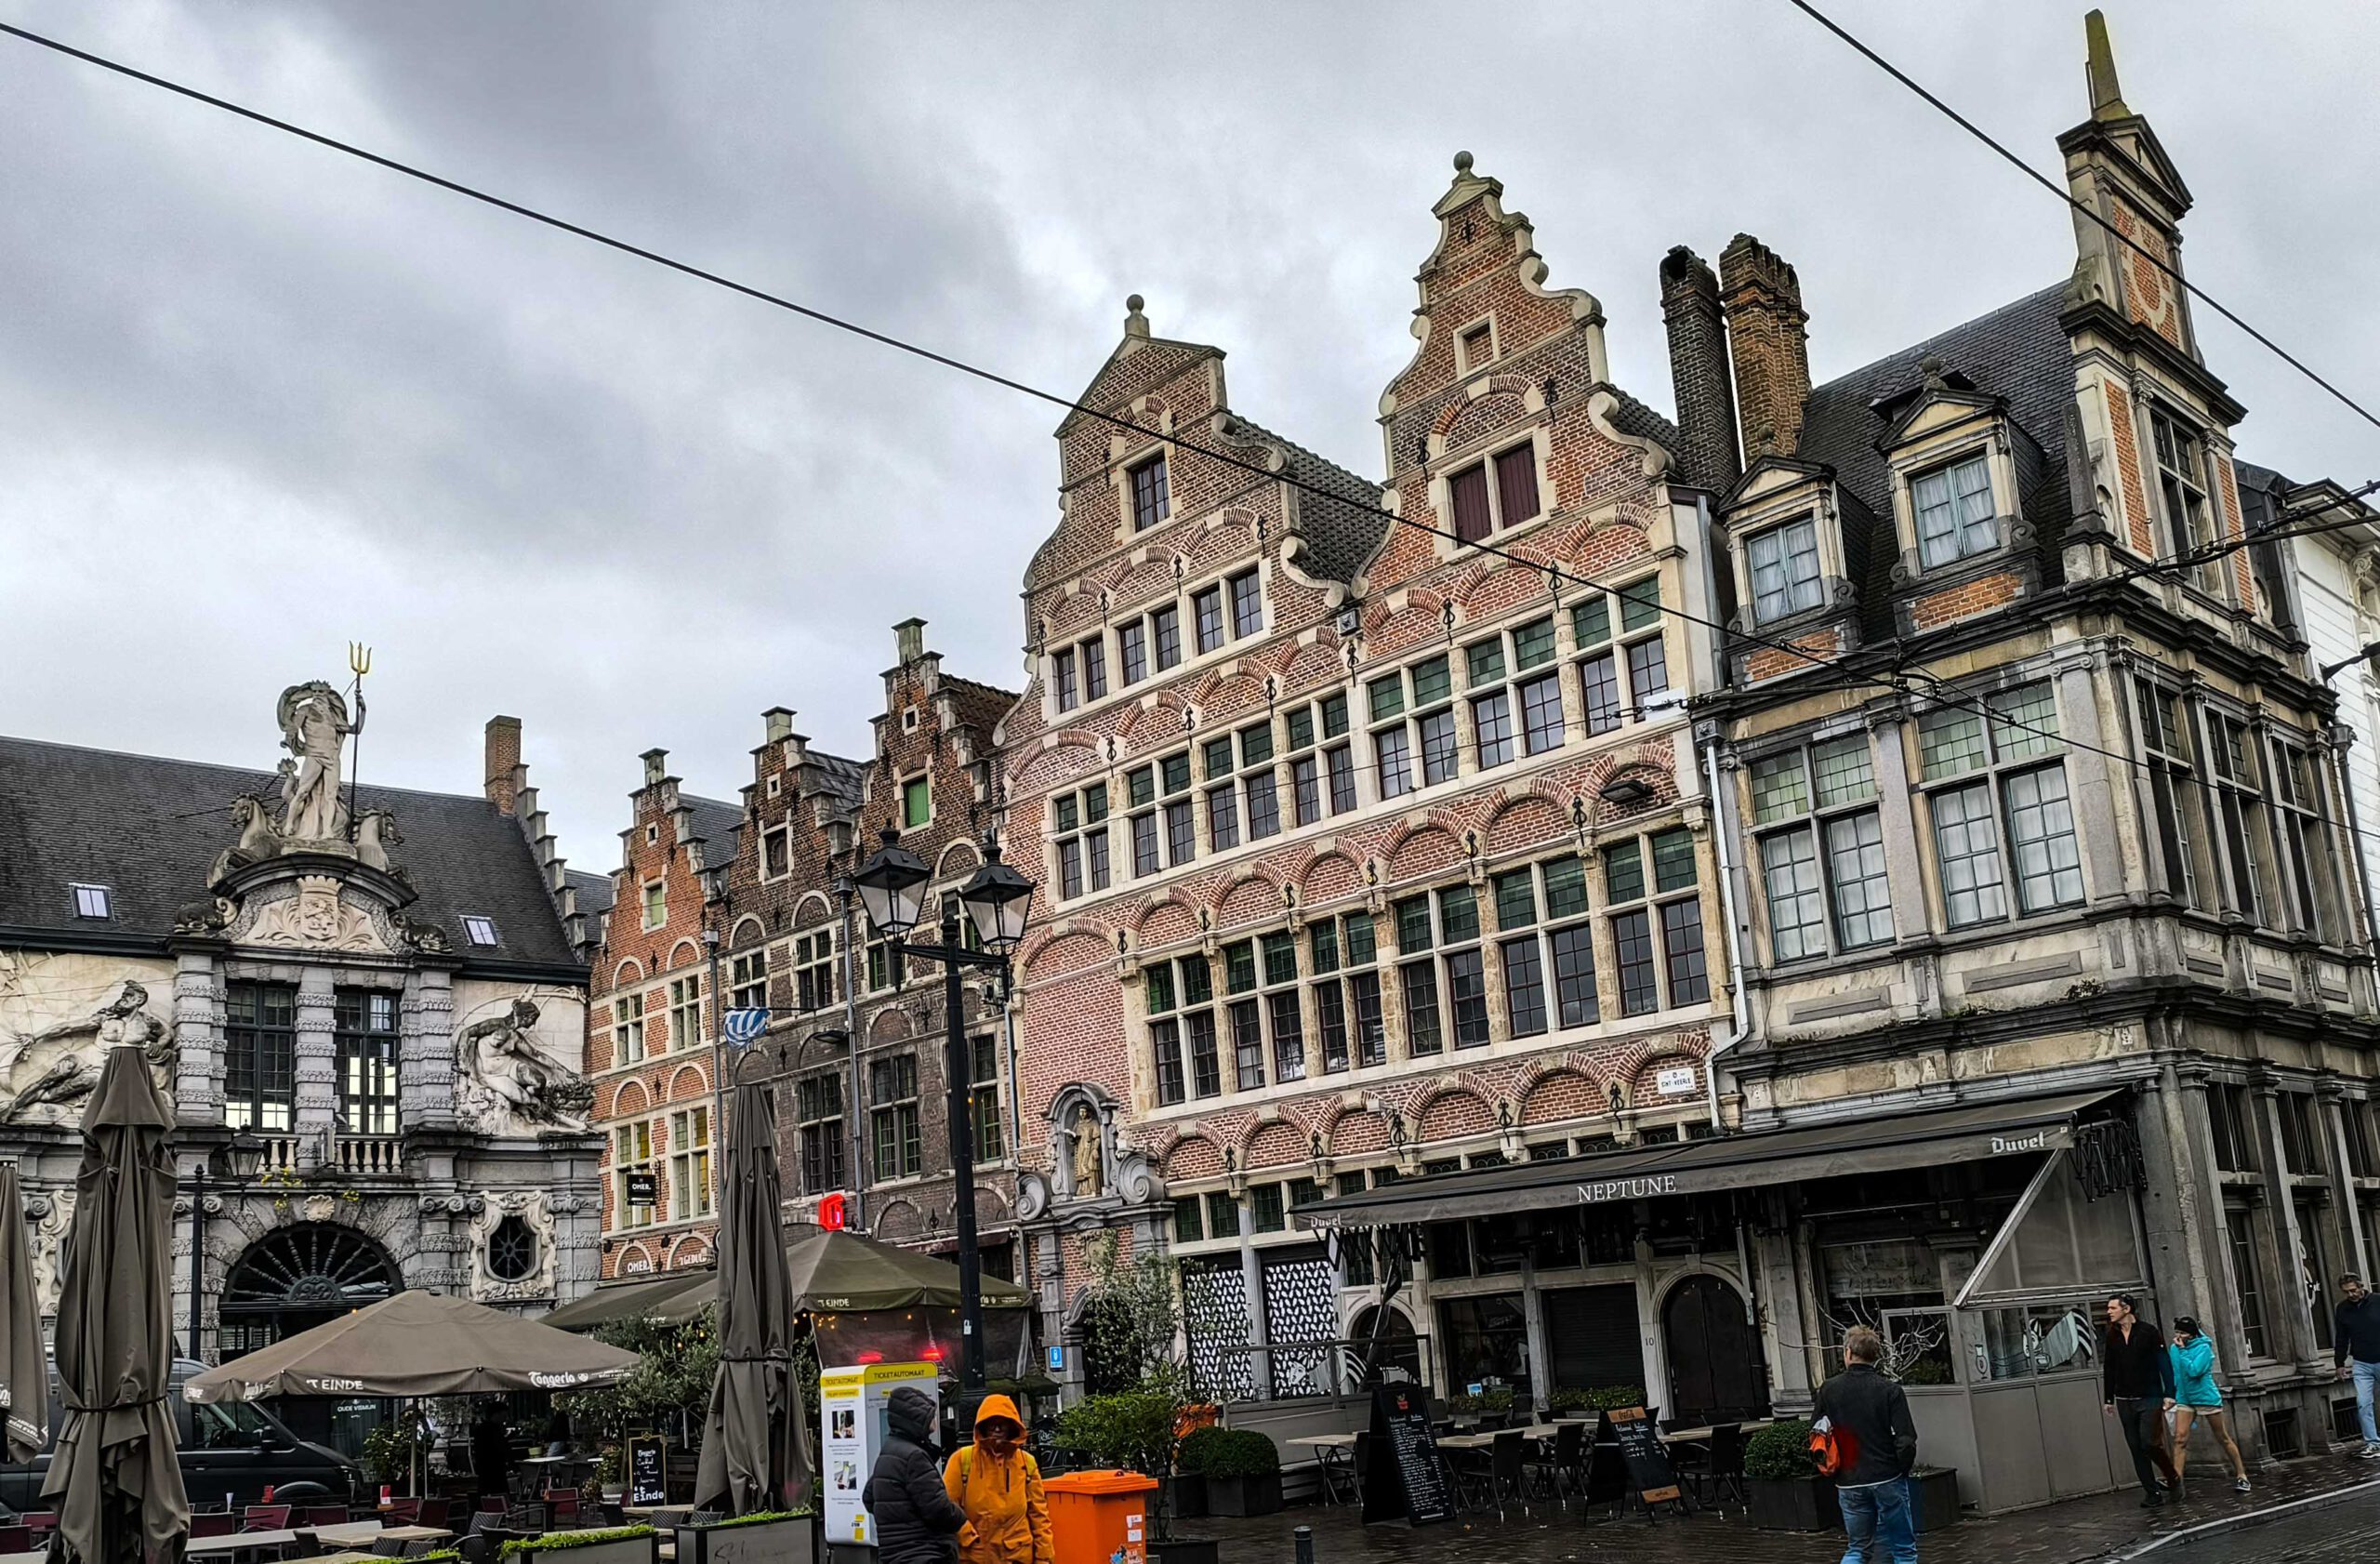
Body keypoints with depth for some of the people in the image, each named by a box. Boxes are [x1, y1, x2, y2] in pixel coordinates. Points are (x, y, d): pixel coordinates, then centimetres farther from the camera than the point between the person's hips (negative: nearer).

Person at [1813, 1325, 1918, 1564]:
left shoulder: (1827, 1390, -1)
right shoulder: (1890, 1391, -8)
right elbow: (1906, 1440, -12)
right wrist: (1902, 1470, 5)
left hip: (1849, 1484, 2)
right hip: (1888, 1479, -2)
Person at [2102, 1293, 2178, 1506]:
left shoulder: (2148, 1331, -6)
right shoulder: (2113, 1337, 7)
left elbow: (2164, 1363, -7)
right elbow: (2109, 1368, 12)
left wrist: (2169, 1394, -13)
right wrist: (2109, 1398, 12)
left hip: (2149, 1398, -5)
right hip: (2124, 1401, 5)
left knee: (2149, 1443, -12)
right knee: (2136, 1448, 3)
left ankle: (2172, 1478, 13)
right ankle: (2153, 1493, 9)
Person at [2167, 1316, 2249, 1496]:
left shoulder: (2204, 1348, -13)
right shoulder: (2174, 1348, 4)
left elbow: (2194, 1370, -26)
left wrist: (2182, 1350, -22)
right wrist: (2172, 1395, 16)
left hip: (2207, 1398, -5)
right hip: (2184, 1400, 5)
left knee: (2223, 1438, 8)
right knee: (2180, 1438, -10)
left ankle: (2241, 1476, 21)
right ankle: (2177, 1479, -15)